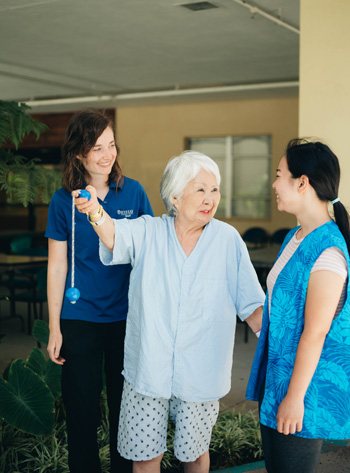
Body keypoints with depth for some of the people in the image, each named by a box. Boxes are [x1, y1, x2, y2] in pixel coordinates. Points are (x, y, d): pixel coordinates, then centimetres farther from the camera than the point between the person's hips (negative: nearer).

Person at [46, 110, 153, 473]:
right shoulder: (64, 201, -5)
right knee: (82, 410, 9)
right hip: (79, 320, -1)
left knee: (125, 407, 13)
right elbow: (57, 267, -2)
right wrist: (54, 328, -1)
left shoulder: (133, 192, -2)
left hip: (127, 317, 1)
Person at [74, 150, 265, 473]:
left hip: (200, 374, 0)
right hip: (147, 370, 0)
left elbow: (252, 306, -4)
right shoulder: (148, 233, -4)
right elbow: (115, 235, -27)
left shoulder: (228, 239, -4)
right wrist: (95, 212, -49)